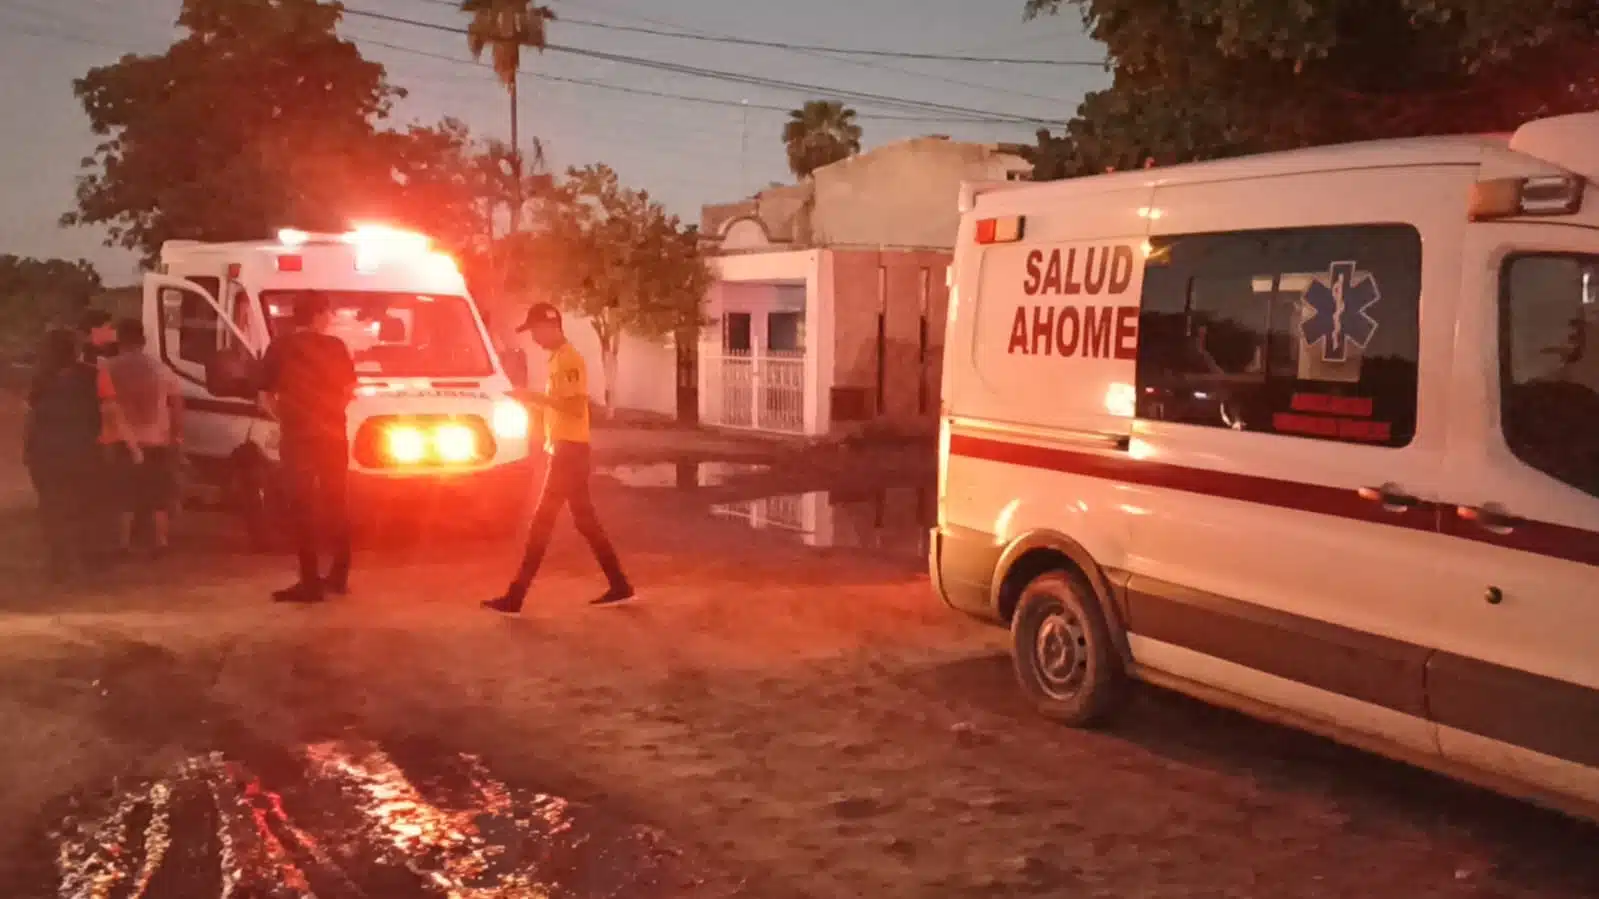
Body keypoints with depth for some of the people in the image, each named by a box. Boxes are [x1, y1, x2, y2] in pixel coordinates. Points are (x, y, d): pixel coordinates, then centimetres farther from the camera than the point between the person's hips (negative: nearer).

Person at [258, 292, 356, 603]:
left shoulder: (280, 348, -2)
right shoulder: (335, 347, 1)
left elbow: (266, 396, 1)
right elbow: (349, 389, 8)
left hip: (296, 436, -2)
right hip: (333, 434, 2)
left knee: (304, 507, -1)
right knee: (337, 503, 14)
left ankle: (311, 582, -5)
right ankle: (339, 575, 21)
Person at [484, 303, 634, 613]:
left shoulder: (569, 359, -15)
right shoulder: (559, 359, 16)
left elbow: (577, 407, -23)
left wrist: (537, 397, -20)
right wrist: (536, 399, 8)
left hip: (570, 450, -10)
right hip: (564, 449, 10)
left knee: (542, 522, -7)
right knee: (585, 520, 12)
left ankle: (515, 597, -4)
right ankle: (619, 586, 18)